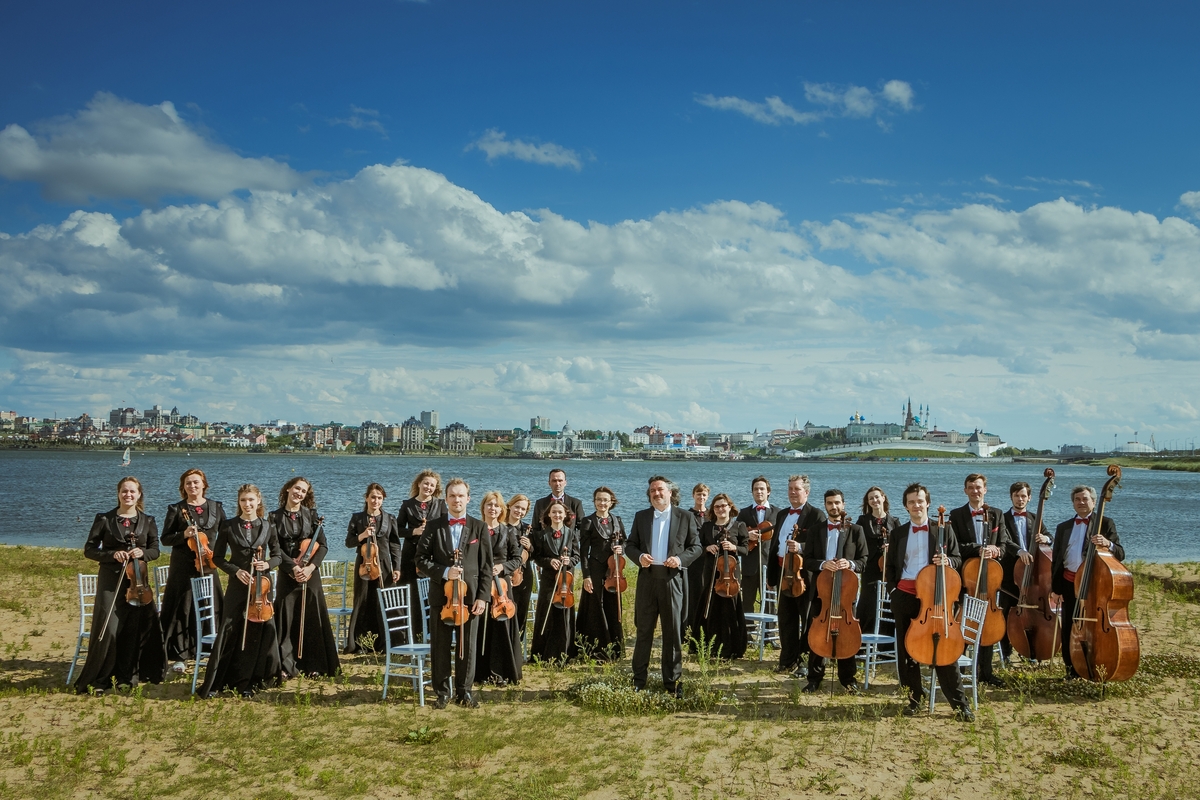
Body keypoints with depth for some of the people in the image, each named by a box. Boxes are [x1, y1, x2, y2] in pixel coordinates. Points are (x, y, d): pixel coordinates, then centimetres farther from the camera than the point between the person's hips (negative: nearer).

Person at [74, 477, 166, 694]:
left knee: (134, 628, 2)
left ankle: (125, 676, 16)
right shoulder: (104, 520, 1)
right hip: (110, 581, -3)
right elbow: (89, 550, 0)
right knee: (108, 629, -9)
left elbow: (155, 550, 7)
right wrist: (112, 554, -16)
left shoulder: (148, 521, 7)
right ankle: (96, 680, 1)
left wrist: (143, 552, -15)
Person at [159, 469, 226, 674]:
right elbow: (165, 538, -2)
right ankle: (179, 657, 8)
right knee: (182, 611, 1)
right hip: (182, 567, -2)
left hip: (208, 565, 2)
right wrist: (184, 535, -18)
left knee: (212, 610, 3)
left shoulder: (216, 507, 7)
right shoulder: (176, 509, 0)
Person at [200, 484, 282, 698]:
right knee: (228, 633, -3)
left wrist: (268, 564, -11)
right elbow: (218, 558, 3)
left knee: (259, 634, 1)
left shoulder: (267, 527, 4)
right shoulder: (229, 527, 0)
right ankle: (213, 684, 3)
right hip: (237, 586, -1)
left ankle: (247, 683, 12)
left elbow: (278, 556, 11)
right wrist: (236, 570, -12)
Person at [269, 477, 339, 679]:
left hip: (310, 573, 0)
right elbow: (276, 548, -5)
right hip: (287, 573, 0)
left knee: (312, 619, 2)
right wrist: (293, 567, -17)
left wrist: (311, 566, -16)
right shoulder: (275, 517, 2)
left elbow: (322, 545, -2)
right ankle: (286, 666, 6)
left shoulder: (311, 514, 3)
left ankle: (314, 666, 9)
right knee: (287, 620, -1)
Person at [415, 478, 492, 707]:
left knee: (467, 645, 6)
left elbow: (486, 566, 2)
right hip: (441, 595, 0)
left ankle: (464, 691, 18)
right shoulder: (434, 527, 3)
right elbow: (421, 559, 0)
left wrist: (483, 596, -5)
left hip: (470, 596, 0)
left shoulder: (479, 527, 4)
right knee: (440, 646, 5)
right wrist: (444, 572, -15)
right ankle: (442, 692, 15)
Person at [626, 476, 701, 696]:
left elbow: (696, 546, 4)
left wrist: (681, 559, -14)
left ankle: (672, 682, 12)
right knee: (644, 630, 7)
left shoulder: (685, 517, 3)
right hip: (647, 578, 2)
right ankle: (639, 680, 15)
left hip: (672, 579, -2)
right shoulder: (641, 516, 9)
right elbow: (630, 544, 11)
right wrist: (639, 556, -11)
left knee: (672, 632, 4)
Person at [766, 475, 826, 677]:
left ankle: (807, 661, 6)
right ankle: (788, 659, 21)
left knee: (808, 621, 0)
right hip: (783, 572, 7)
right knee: (786, 620, 12)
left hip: (806, 574, -7)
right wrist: (771, 574, 16)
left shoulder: (816, 515, -6)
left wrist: (801, 548, -30)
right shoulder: (781, 514, 16)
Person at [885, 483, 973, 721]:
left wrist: (947, 561, -16)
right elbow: (890, 567, 16)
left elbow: (957, 560, 6)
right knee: (906, 650, 7)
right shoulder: (898, 534, 9)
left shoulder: (944, 530, 4)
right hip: (904, 596, 3)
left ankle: (959, 703, 1)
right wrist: (893, 589, 3)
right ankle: (915, 698, 18)